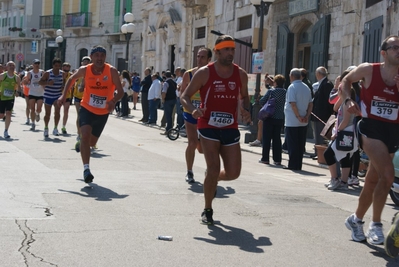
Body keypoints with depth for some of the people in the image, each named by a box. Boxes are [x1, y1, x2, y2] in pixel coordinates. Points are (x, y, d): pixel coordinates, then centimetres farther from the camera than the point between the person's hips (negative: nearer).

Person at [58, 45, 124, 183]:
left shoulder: (111, 71, -16)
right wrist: (64, 95, 1)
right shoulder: (85, 70, -10)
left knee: (92, 142, 16)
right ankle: (86, 169, -24)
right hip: (87, 109, -1)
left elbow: (120, 91, -18)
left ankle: (80, 144, 54)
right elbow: (71, 79, 10)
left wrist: (113, 101, -38)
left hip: (103, 113, 1)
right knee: (85, 134, -25)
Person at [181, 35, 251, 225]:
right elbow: (185, 96, -3)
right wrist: (193, 110, -24)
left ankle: (212, 179, 37)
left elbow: (244, 97, 19)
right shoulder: (204, 73, -7)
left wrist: (245, 111, -3)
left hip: (230, 128, 4)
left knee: (233, 173, 1)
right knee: (214, 169, -11)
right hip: (208, 126, -4)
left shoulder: (240, 74, 3)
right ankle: (207, 211, 9)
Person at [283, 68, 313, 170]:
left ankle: (293, 165, 1)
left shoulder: (292, 87, -10)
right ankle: (298, 165, 12)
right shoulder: (306, 88, 10)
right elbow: (310, 104, 8)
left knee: (292, 144, -1)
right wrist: (306, 116, 3)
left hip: (292, 121, -6)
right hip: (303, 123, 6)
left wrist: (298, 117, -14)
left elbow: (293, 104, -18)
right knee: (300, 144, 9)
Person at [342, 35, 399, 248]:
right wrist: (348, 100, -2)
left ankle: (356, 219, 33)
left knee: (373, 179, 13)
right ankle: (376, 224, -11)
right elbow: (346, 81, 13)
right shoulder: (368, 70, -4)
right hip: (371, 128, -4)